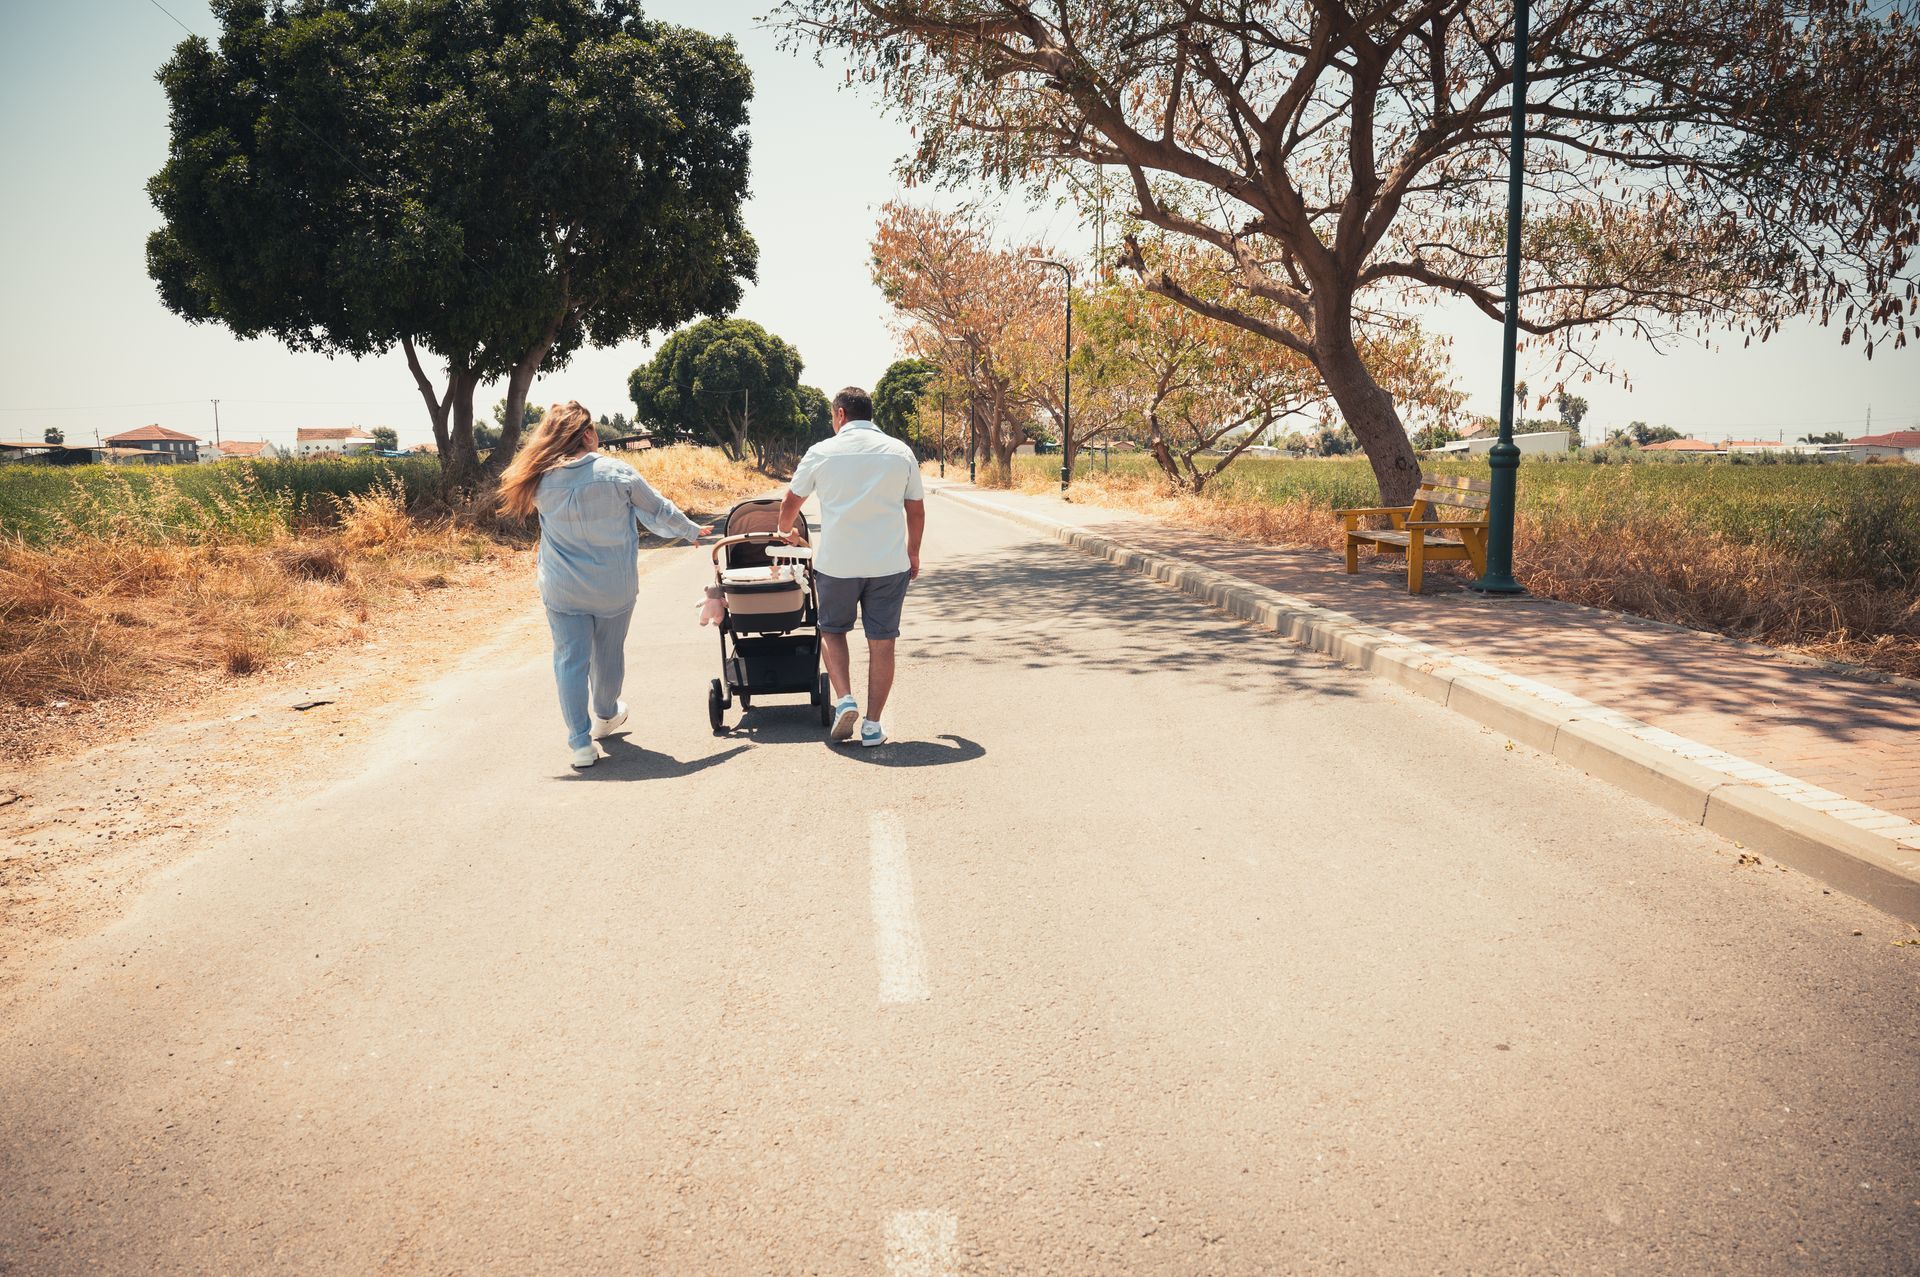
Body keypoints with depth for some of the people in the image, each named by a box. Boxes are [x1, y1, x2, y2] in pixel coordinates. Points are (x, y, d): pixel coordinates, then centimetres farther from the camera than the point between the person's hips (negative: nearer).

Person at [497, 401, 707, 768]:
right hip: (614, 587, 0)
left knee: (570, 660, 6)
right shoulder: (617, 473, -11)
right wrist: (692, 532, 16)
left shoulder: (542, 481, -6)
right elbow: (659, 511, -1)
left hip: (562, 590, 0)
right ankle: (605, 715, 43)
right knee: (609, 653, 20)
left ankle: (581, 742, 1)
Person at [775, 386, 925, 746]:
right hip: (889, 563, 1)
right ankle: (872, 724, 8)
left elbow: (790, 503, 10)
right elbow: (916, 511, 8)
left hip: (836, 563, -1)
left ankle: (844, 699, 2)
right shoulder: (900, 452, 4)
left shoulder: (822, 452, 0)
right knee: (881, 642, 7)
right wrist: (913, 554, 22)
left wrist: (785, 531, 31)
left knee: (832, 630, 19)